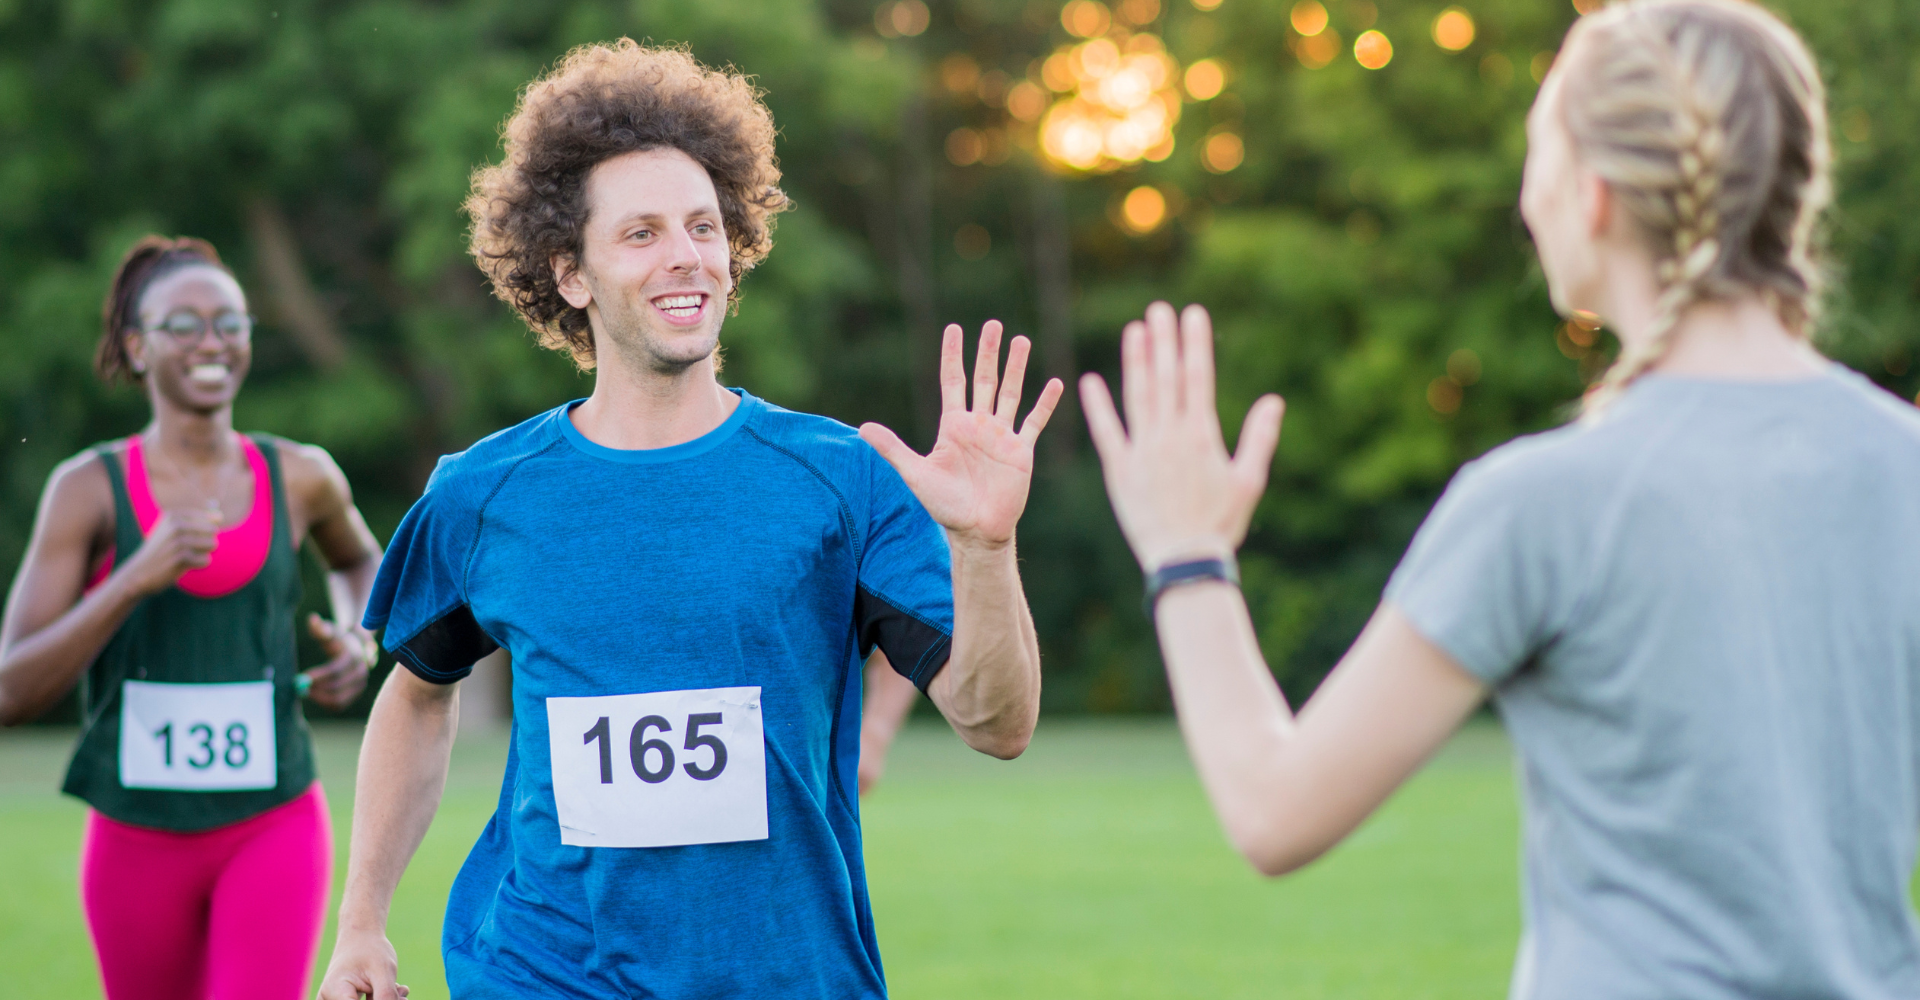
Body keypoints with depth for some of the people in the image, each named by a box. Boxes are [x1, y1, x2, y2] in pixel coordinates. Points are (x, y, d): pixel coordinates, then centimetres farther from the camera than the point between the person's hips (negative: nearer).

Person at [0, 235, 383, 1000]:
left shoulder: (301, 478, -1)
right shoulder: (89, 488, -8)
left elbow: (357, 558, 25)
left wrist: (361, 639, 3)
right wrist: (135, 577, -26)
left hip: (274, 825, 0)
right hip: (138, 840, 0)